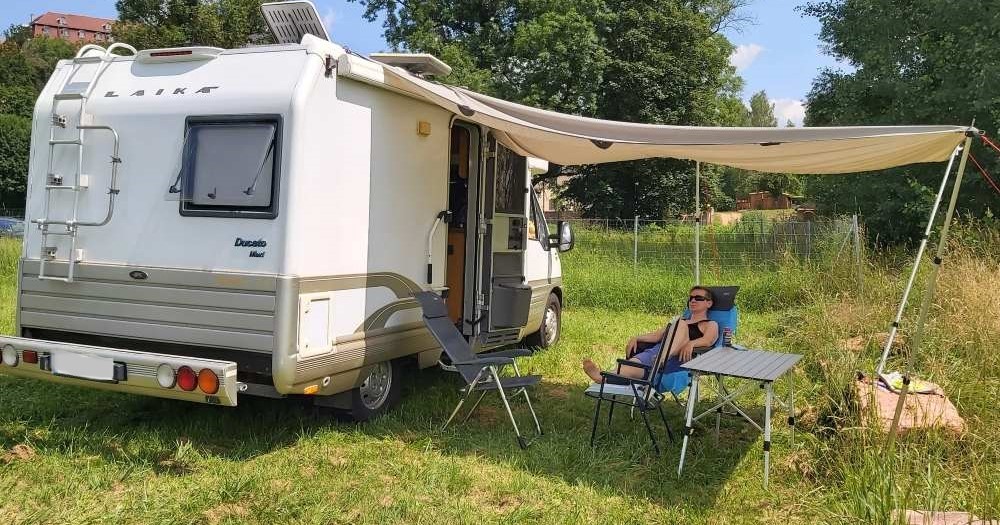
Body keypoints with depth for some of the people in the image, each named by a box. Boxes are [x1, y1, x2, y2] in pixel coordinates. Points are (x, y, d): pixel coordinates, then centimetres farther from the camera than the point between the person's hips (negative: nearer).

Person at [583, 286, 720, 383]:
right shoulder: (678, 321, 39)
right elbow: (657, 335, 25)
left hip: (678, 357, -4)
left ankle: (663, 360, -55)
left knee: (680, 324, -31)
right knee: (641, 360, -31)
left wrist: (691, 343, -26)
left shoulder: (710, 324, 21)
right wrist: (637, 338, 5)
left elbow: (708, 340, -3)